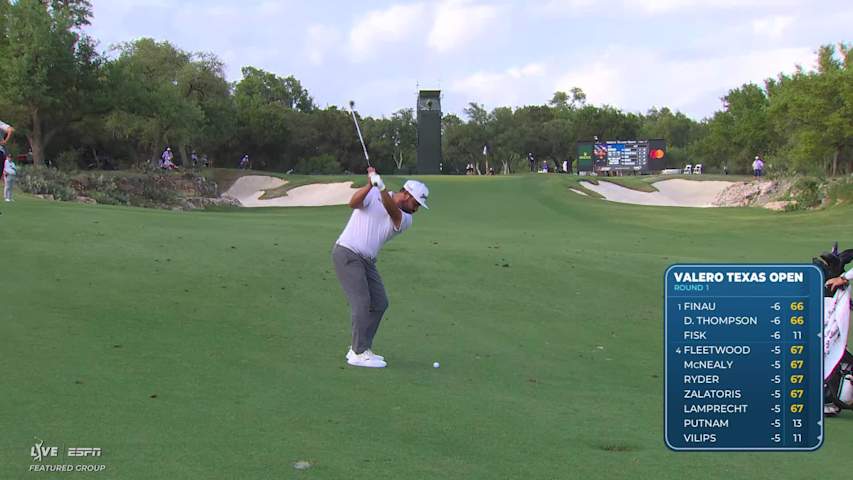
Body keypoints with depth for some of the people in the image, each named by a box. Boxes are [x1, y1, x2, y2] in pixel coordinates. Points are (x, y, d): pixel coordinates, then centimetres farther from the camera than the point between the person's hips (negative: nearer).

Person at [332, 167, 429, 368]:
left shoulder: (405, 220, 4)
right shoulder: (373, 195, -5)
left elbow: (393, 211, -18)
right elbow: (353, 203, -23)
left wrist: (382, 188, -36)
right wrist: (370, 184, -37)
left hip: (367, 261, 7)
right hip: (347, 253, -7)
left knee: (379, 303, 5)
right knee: (361, 302, -13)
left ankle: (358, 349, 14)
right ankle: (359, 354, -9)